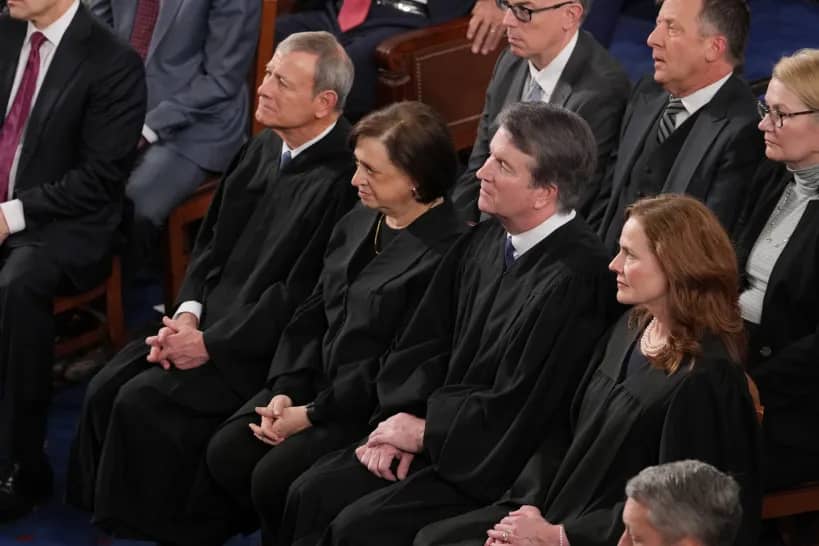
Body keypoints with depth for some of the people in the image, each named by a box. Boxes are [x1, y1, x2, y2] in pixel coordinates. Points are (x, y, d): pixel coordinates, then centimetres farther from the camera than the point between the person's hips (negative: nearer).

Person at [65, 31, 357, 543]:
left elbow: (300, 297, -20)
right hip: (211, 317, 8)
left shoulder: (342, 179, -21)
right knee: (106, 389, -4)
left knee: (144, 402, -19)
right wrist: (189, 313, -1)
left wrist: (211, 345, -16)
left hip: (262, 347, -8)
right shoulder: (266, 147, 7)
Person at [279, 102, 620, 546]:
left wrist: (424, 432, -10)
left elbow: (516, 413, -22)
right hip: (440, 430, 8)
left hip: (498, 462, -8)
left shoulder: (574, 279, -23)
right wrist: (399, 423, -3)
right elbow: (425, 344, 12)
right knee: (311, 494, -3)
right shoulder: (487, 240, 4)